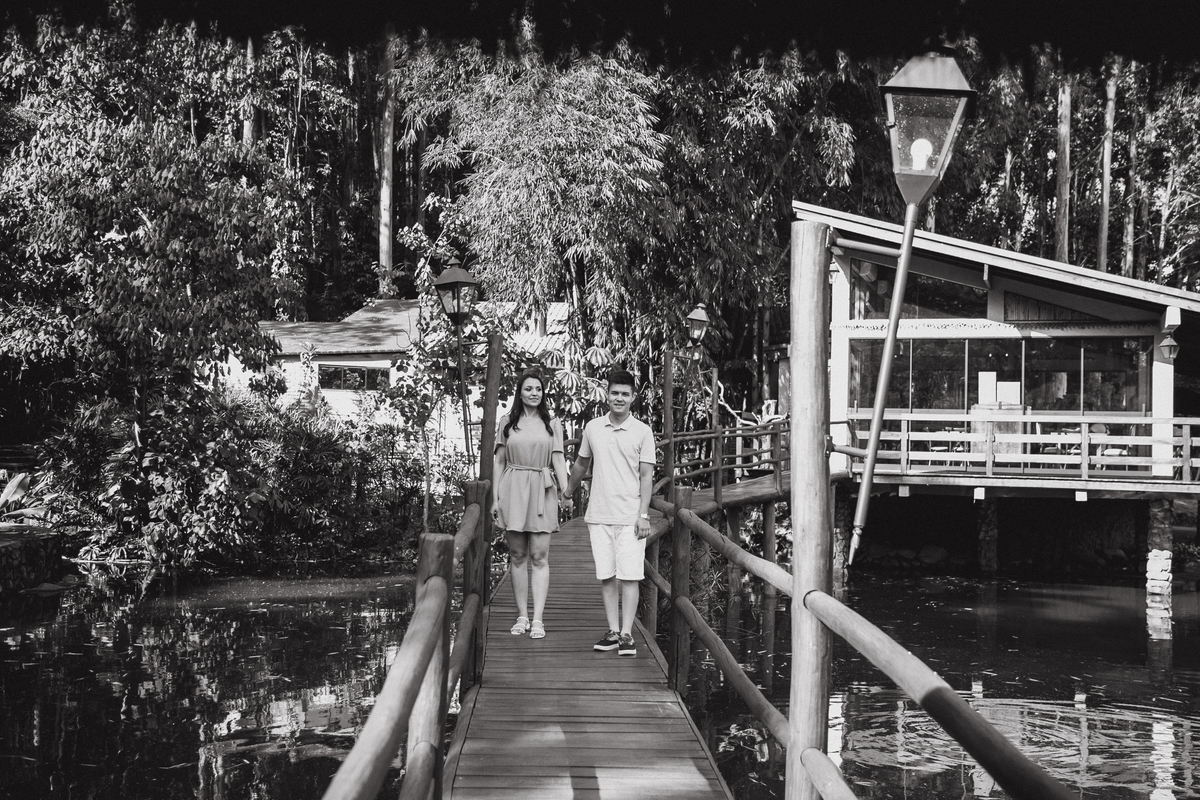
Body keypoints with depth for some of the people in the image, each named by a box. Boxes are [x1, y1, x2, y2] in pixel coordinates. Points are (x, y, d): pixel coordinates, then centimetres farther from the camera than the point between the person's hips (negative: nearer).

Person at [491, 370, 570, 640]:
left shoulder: (552, 424, 10)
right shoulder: (507, 422, 10)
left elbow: (558, 460, 6)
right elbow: (499, 462, 11)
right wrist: (495, 497, 7)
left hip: (542, 491, -1)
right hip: (513, 489, 1)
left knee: (540, 556, -5)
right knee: (517, 555, 3)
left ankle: (537, 619, -7)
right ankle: (522, 616, 10)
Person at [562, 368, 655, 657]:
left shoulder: (642, 432, -1)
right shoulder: (592, 428, 7)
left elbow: (646, 476, -2)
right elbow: (581, 464, 23)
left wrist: (643, 515, -9)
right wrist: (567, 492, 32)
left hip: (630, 517, -3)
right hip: (598, 515, 3)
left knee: (629, 576, -6)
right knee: (605, 576, 4)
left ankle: (626, 634, -3)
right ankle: (613, 632, 10)